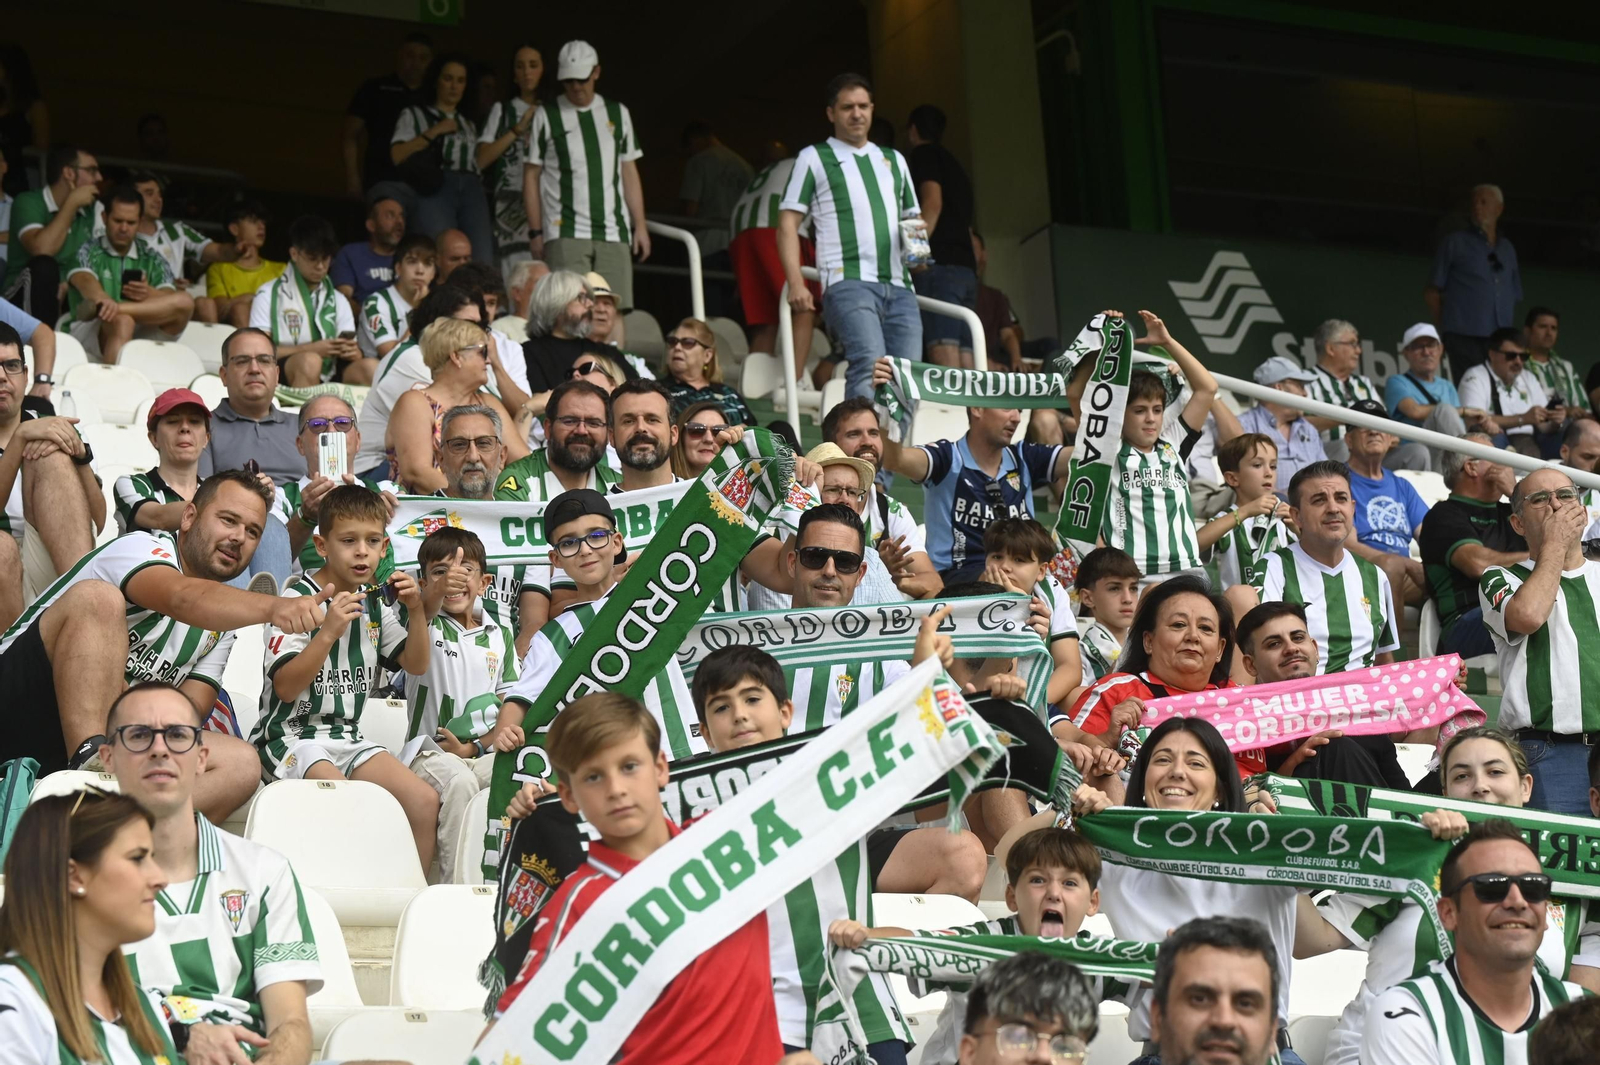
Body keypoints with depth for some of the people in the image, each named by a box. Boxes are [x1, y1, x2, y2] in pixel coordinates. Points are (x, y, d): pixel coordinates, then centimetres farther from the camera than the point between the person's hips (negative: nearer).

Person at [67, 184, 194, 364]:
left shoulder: (151, 258, 20)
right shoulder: (89, 251, 9)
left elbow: (170, 300, 4)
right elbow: (85, 281, -16)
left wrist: (150, 295, -22)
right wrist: (105, 300, -42)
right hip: (93, 332, -4)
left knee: (185, 302, -24)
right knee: (122, 322, -39)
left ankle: (99, 309, -36)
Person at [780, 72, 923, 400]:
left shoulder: (893, 160, 25)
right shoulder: (814, 158, 11)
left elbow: (912, 217, 30)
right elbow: (788, 224, 5)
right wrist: (795, 283, -9)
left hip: (899, 286, 5)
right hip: (849, 283, -5)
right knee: (869, 366, -25)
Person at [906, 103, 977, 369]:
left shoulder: (924, 154, 6)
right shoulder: (955, 165, 28)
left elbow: (932, 203, -10)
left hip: (939, 264, -8)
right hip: (966, 267, 8)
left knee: (944, 357, -19)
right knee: (966, 363, -1)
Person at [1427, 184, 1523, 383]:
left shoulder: (1507, 249, 20)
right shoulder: (1455, 242, 7)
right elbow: (1431, 292, 5)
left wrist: (1509, 330, 13)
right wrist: (1444, 323, -1)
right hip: (1465, 338, -4)